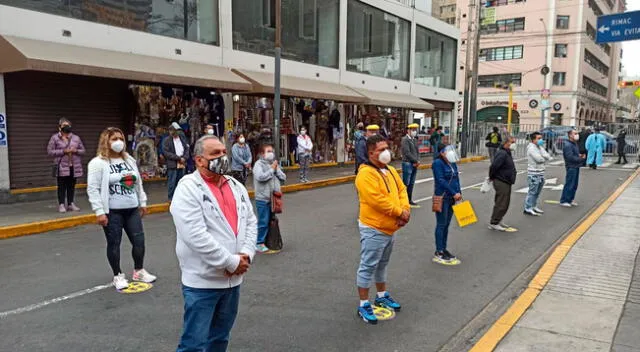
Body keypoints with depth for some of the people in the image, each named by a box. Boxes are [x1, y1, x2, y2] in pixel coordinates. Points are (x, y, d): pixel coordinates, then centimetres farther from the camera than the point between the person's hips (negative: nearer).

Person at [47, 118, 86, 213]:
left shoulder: (76, 138, 9)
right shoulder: (55, 138, -1)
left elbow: (83, 150, 11)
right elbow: (50, 151, -7)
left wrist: (76, 151, -10)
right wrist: (63, 151, -15)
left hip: (74, 167, 3)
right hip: (62, 167, -3)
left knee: (71, 186, 9)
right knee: (62, 186, -1)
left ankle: (70, 204, 17)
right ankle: (61, 205, 5)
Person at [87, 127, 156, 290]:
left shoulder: (129, 160, 11)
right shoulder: (98, 163, -9)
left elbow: (138, 183, 17)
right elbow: (93, 189, -12)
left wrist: (142, 202, 16)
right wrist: (99, 212, -16)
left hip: (132, 209, 6)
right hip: (112, 212, -5)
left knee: (139, 240, 6)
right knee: (114, 244, 5)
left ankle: (139, 271, 25)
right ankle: (118, 276, 22)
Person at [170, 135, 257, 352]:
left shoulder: (236, 187, 9)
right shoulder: (188, 189, -13)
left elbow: (250, 222, 10)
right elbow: (196, 237, -22)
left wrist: (246, 254, -7)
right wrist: (232, 262, -18)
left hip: (233, 279, 7)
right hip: (202, 281, -7)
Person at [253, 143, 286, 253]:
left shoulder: (274, 163, 11)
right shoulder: (259, 164, -8)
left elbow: (283, 178, 8)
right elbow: (260, 177, -24)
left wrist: (277, 169, -8)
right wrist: (271, 169, -15)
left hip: (273, 197, 7)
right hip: (262, 198, -7)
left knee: (271, 220, 15)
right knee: (263, 222, -2)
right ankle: (259, 243, 8)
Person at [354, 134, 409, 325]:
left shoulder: (390, 170, 11)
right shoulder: (366, 174, -19)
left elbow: (401, 189, 12)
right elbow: (377, 200, -27)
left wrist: (406, 209, -7)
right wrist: (400, 212, -18)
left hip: (390, 228, 9)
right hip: (374, 230, -9)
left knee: (382, 264, 23)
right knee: (368, 266, 0)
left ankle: (382, 296, 39)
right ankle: (363, 305, 10)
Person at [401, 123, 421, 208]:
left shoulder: (415, 140, 15)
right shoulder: (405, 139, -10)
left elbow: (417, 152, 15)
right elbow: (407, 153, -17)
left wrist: (418, 161, -3)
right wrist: (416, 161, -13)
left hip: (415, 165, 8)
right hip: (407, 163, -8)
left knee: (411, 184, 12)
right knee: (405, 184, -5)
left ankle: (410, 200, 20)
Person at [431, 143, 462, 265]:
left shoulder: (452, 163, 12)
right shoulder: (438, 163, -12)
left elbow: (456, 177, 15)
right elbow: (441, 180, -18)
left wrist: (459, 193, 3)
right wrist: (454, 193, -18)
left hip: (452, 198, 8)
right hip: (442, 197, -8)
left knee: (446, 224, 13)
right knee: (441, 225, -3)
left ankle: (443, 249, 23)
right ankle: (439, 253, 4)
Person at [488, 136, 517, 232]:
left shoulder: (507, 153, 15)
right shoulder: (502, 154, -20)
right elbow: (494, 166, -27)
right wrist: (491, 177, -15)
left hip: (506, 182, 10)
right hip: (501, 182, -10)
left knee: (505, 203, 17)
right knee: (501, 204, -7)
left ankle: (498, 220, 27)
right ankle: (493, 224, -1)